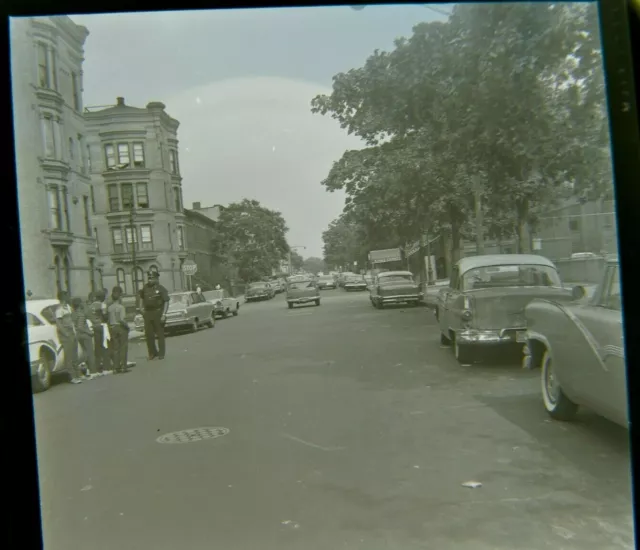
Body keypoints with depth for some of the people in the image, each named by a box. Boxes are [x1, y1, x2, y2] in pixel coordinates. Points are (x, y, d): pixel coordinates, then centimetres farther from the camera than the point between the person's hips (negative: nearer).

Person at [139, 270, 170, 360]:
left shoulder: (161, 289, -7)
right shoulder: (145, 288, 6)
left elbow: (166, 301, -11)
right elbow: (142, 298, 23)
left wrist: (164, 314, -18)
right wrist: (143, 308, 11)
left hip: (158, 313, -4)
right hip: (147, 313, 5)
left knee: (160, 334, 3)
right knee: (148, 334, 6)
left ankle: (161, 354, 10)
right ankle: (152, 353, 19)